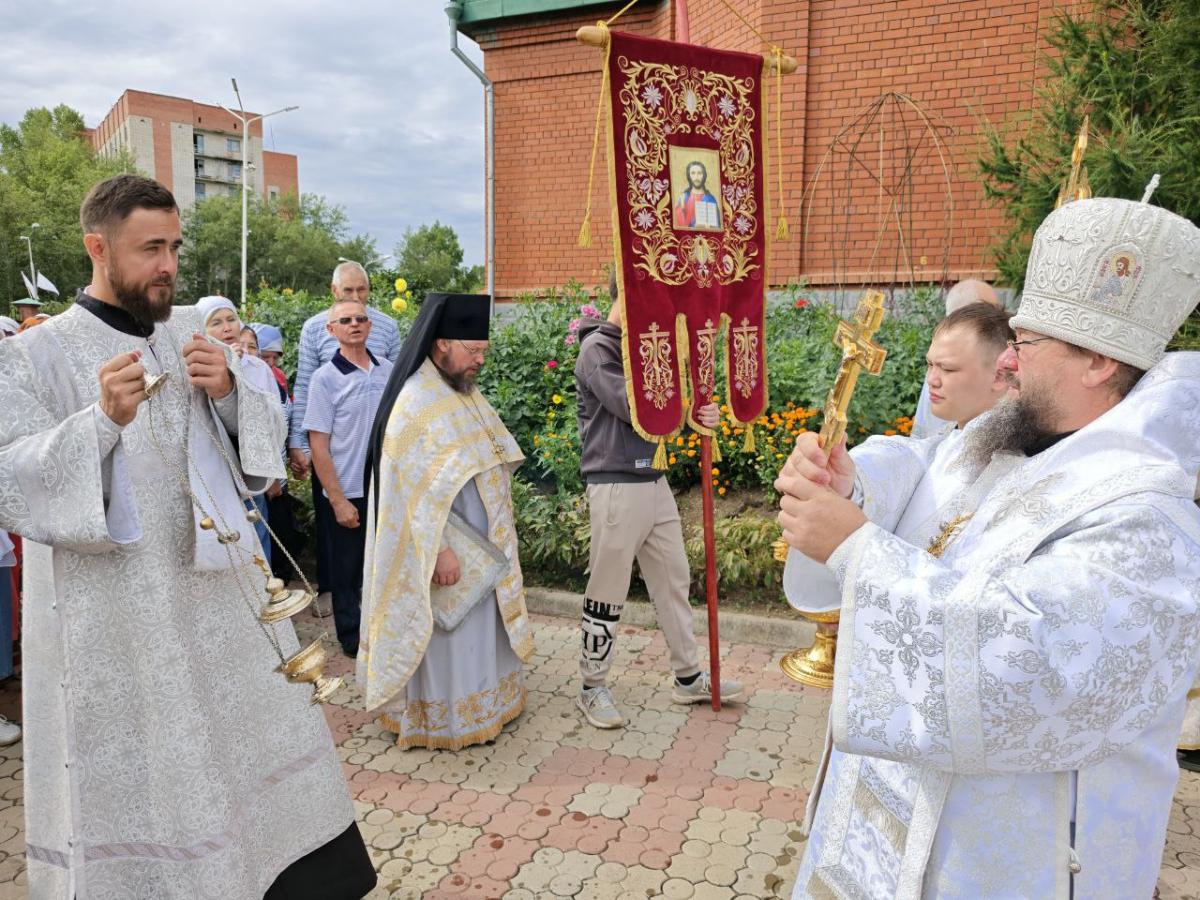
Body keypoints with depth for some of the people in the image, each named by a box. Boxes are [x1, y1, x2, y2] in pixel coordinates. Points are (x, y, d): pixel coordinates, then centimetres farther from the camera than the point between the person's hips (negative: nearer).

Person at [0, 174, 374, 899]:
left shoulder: (194, 331, 6)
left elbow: (268, 437, 8)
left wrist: (231, 391, -12)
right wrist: (103, 420, -28)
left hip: (220, 592, 4)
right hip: (115, 617, -4)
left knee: (259, 744, 14)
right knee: (137, 781, 7)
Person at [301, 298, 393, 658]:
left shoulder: (388, 371, 3)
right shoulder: (325, 378, -8)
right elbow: (319, 445, -9)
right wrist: (338, 500, -12)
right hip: (349, 494, -3)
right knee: (348, 571, 11)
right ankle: (352, 638, 28)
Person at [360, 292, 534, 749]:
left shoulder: (465, 393, 7)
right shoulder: (415, 403, -20)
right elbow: (413, 489, -22)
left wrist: (496, 536, 14)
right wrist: (440, 549, -22)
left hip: (482, 544, 9)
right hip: (443, 546, -9)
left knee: (481, 626, 19)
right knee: (448, 634, 4)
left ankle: (482, 698, 35)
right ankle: (443, 719, 20)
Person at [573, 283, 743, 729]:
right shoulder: (597, 349, -12)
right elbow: (635, 409, -21)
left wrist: (699, 414, -3)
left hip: (655, 483, 8)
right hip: (617, 487, -8)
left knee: (674, 581, 15)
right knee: (607, 592, 3)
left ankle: (689, 677, 28)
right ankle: (593, 688, 19)